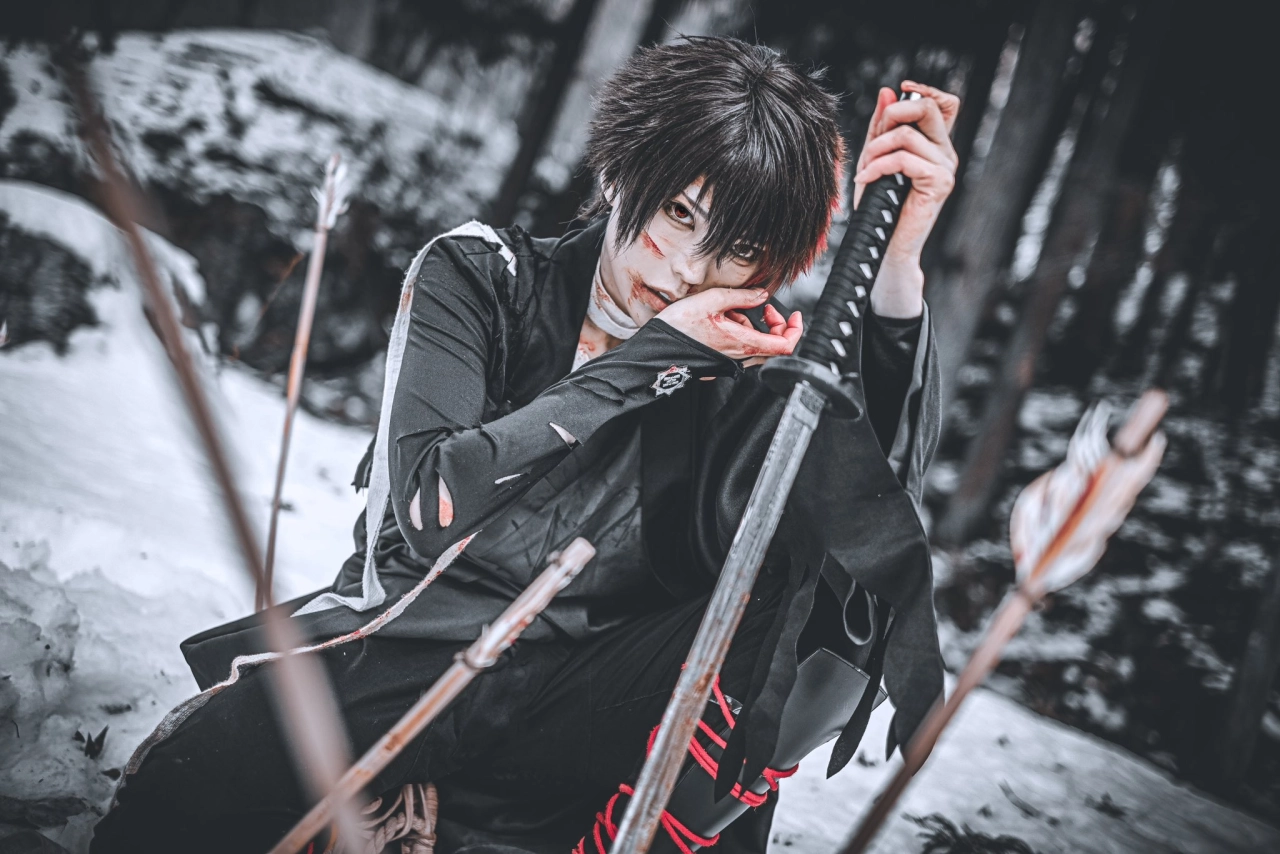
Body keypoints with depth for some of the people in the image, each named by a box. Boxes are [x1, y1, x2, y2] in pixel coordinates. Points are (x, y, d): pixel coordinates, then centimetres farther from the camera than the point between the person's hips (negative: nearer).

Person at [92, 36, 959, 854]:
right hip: (388, 662, 0)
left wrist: (897, 264, -26)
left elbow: (883, 493, -17)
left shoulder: (748, 369, 0)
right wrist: (653, 357, -17)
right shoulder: (480, 275, -2)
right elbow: (427, 504, -15)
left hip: (563, 718, 0)